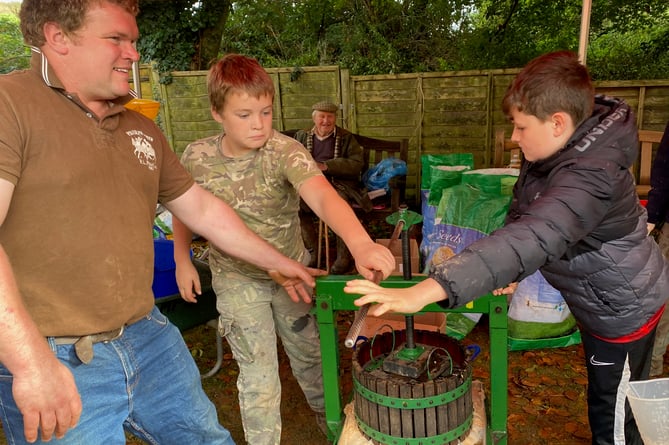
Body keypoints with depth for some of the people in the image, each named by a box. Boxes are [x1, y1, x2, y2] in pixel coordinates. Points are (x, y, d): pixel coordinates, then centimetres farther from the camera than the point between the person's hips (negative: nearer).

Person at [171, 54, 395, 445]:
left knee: (310, 353, 20)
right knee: (258, 376, 5)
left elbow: (323, 196, -41)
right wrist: (182, 260, 2)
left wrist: (360, 243, -58)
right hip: (237, 280, 0)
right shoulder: (196, 158, -14)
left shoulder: (285, 152, -23)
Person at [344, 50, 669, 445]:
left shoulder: (589, 178, -38)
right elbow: (523, 211, 3)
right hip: (599, 298, 8)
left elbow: (529, 238, -54)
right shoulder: (558, 147, -9)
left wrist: (425, 291, -63)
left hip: (624, 310, -8)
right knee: (605, 401, 29)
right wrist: (507, 268, -14)